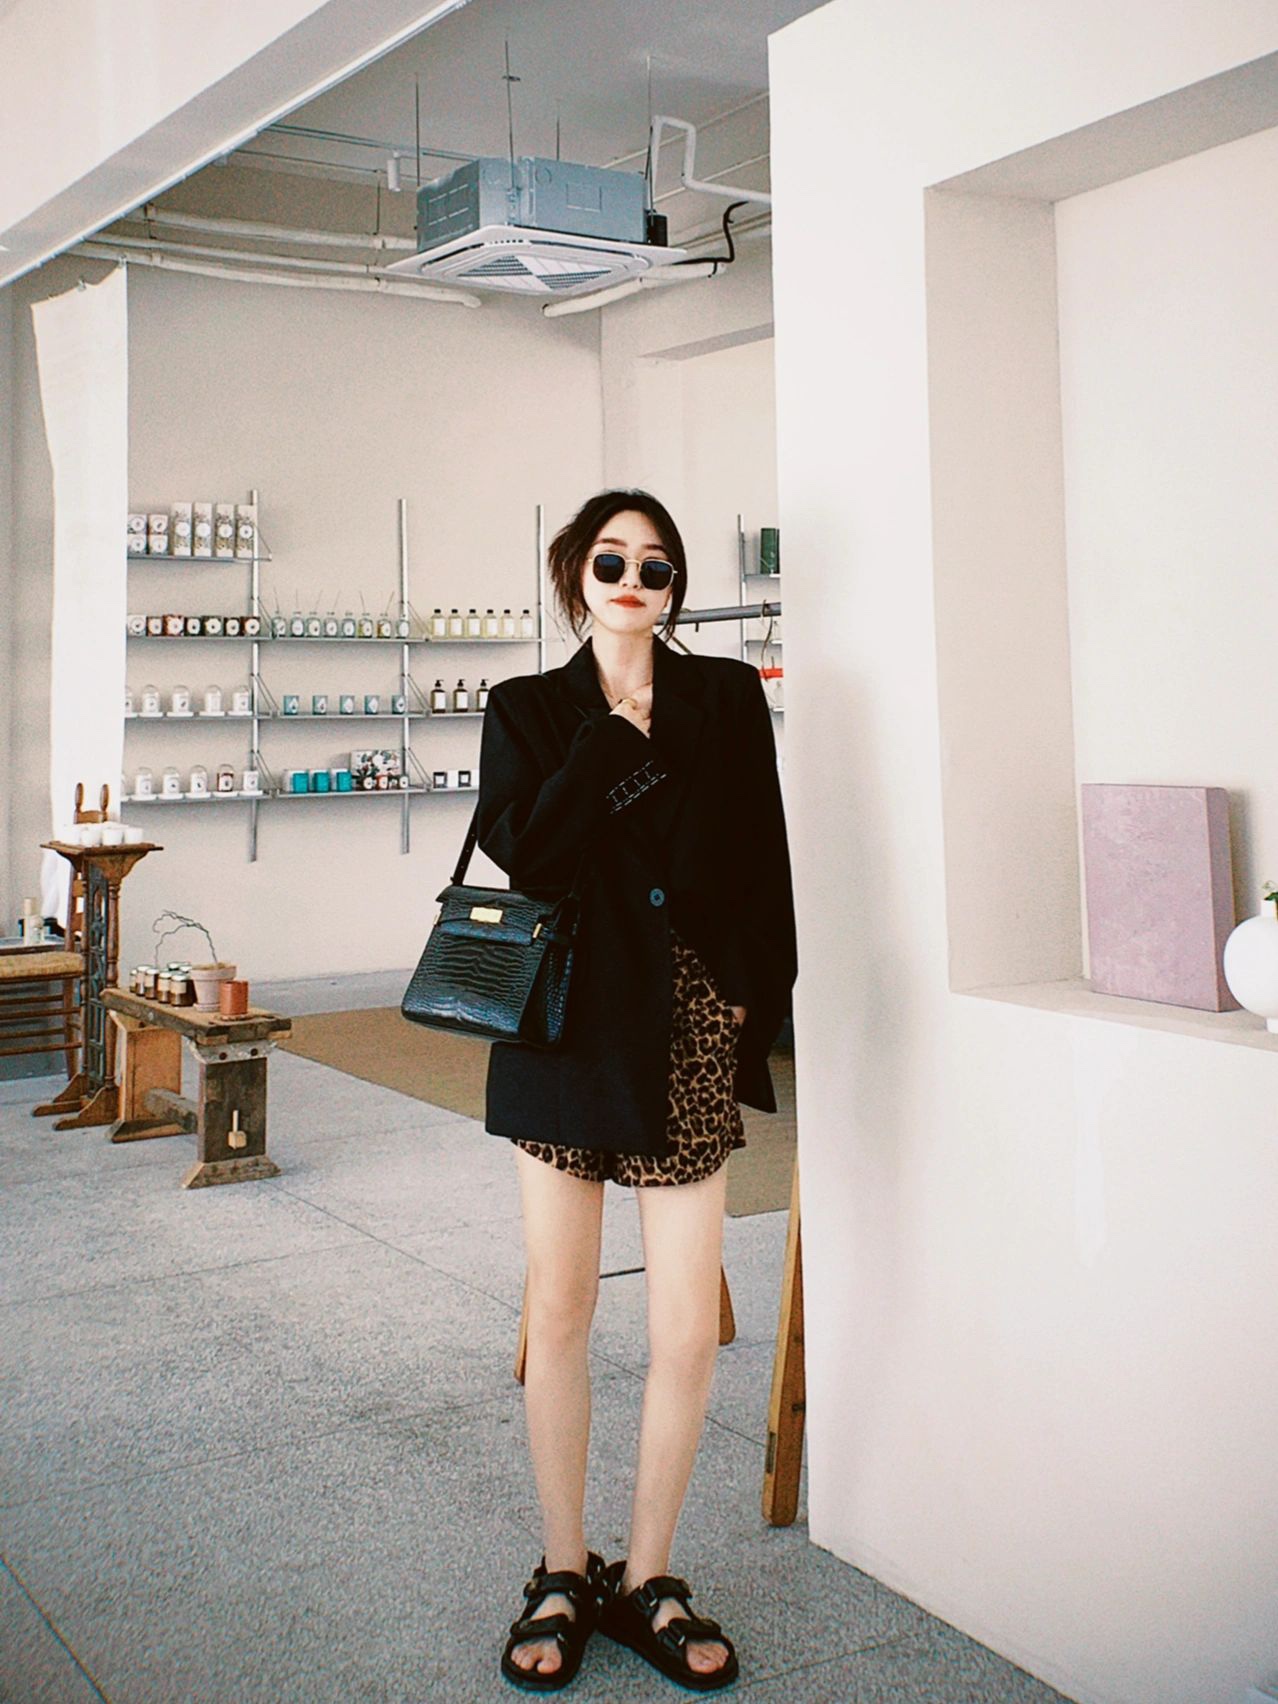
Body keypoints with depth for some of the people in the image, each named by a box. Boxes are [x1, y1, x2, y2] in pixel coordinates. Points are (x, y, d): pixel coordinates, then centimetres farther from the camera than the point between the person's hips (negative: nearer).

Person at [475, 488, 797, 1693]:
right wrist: (620, 725, -11)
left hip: (687, 1038, 0)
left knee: (687, 1332, 0)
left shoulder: (728, 698, 7)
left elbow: (762, 864, 6)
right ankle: (562, 1576, 26)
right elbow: (521, 848, -12)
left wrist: (753, 999, -2)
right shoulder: (528, 709, 6)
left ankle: (646, 1579, 21)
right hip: (565, 1028, 0)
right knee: (559, 1312, 9)